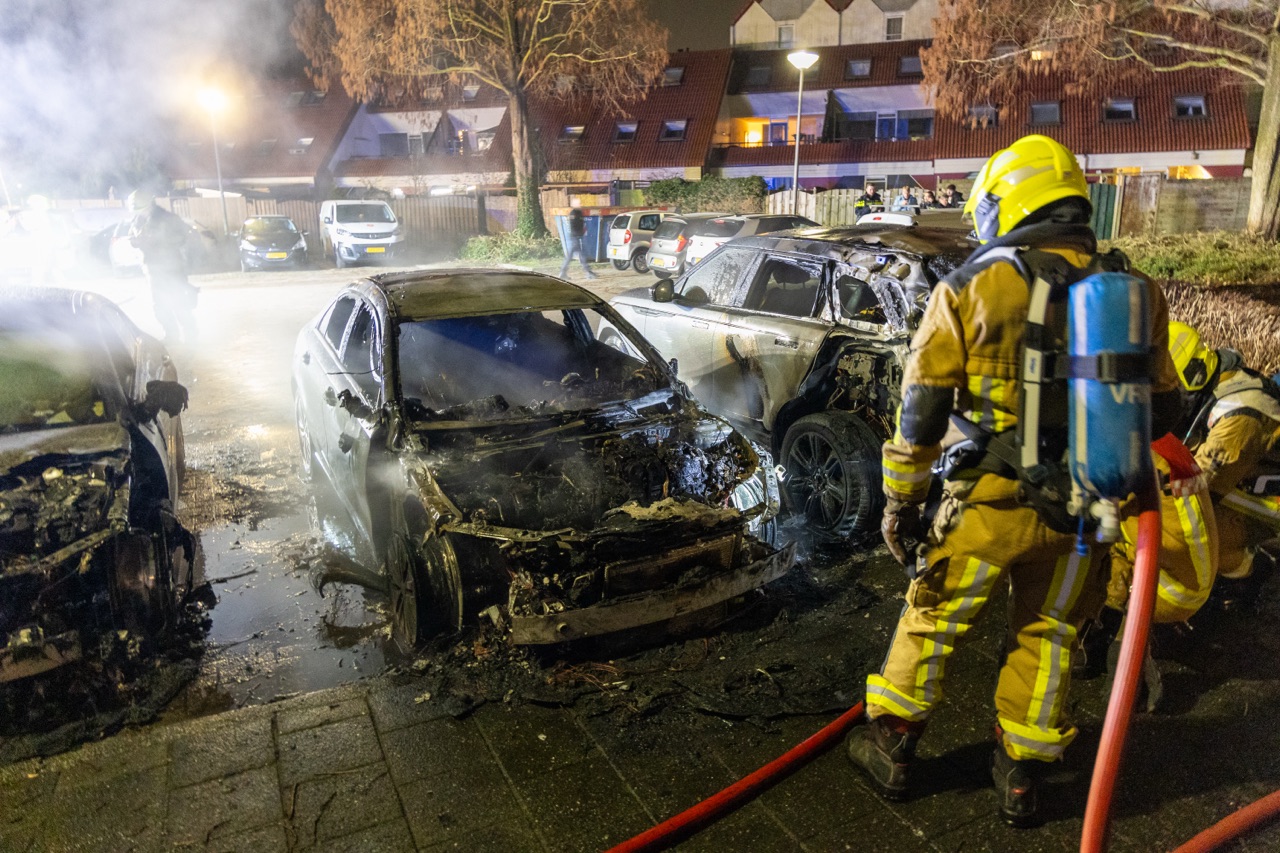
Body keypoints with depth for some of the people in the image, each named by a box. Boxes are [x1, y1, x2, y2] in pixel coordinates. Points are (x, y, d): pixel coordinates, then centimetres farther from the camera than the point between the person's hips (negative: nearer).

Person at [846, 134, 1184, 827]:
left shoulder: (969, 287, -9)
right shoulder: (1135, 292, 2)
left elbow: (921, 411, -9)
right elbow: (1161, 409, 10)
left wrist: (901, 500, 0)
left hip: (991, 502, -3)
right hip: (1084, 509, 4)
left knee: (932, 621, 13)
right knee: (1047, 637, 18)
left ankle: (891, 748, 29)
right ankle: (1020, 777, 31)